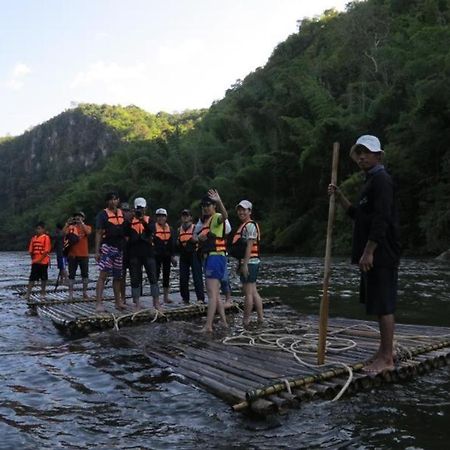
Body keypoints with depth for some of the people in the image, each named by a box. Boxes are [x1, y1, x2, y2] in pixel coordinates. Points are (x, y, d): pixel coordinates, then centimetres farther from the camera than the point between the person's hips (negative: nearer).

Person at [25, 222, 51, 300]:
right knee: (32, 278, 2)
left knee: (43, 278, 6)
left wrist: (39, 259, -15)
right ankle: (28, 294, 2)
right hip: (35, 262, 4)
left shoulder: (46, 237, -7)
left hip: (43, 261, -4)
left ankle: (43, 293, 16)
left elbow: (46, 250, -13)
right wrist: (33, 259, 5)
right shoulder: (34, 238, 10)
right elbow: (30, 250, 12)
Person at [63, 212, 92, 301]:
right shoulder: (71, 227, 9)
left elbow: (88, 232, -16)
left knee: (85, 274, 6)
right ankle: (70, 294, 5)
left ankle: (85, 293, 17)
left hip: (84, 255, 0)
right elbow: (64, 233, -8)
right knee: (71, 275, 1)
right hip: (72, 254, 1)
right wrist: (67, 223, -14)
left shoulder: (87, 227, 6)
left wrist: (81, 223, -16)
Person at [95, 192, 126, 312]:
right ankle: (99, 303, -12)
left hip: (119, 248, 6)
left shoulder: (122, 213, 14)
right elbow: (98, 233, -6)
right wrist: (97, 251, -12)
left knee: (118, 276, 12)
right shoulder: (103, 214, -3)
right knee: (103, 275, -12)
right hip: (107, 247, -6)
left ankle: (118, 302, 22)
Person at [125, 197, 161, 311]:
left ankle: (156, 302, 6)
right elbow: (126, 235, -4)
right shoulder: (130, 221, 9)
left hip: (148, 253, 0)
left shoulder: (149, 220, 9)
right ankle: (137, 303, 10)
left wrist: (143, 221, -26)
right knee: (135, 279, 3)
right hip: (134, 254, 0)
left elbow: (152, 230, -11)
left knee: (153, 277, -1)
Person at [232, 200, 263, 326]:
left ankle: (246, 321, 2)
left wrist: (245, 264, -21)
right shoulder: (243, 226, 19)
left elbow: (249, 246, -18)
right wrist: (240, 264, 21)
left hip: (249, 262, -10)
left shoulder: (250, 225, -11)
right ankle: (261, 318, 17)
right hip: (247, 263, 10)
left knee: (248, 293, -4)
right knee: (253, 292, 12)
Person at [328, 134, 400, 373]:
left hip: (381, 255, -10)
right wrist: (339, 197, 14)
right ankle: (385, 351, 24)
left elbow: (381, 220, -20)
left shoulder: (382, 180, -12)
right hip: (372, 255, 10)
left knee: (383, 305, -5)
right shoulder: (371, 181, 19)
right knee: (379, 305, 14)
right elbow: (358, 214, 25)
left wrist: (369, 252, -22)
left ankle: (387, 358, 3)